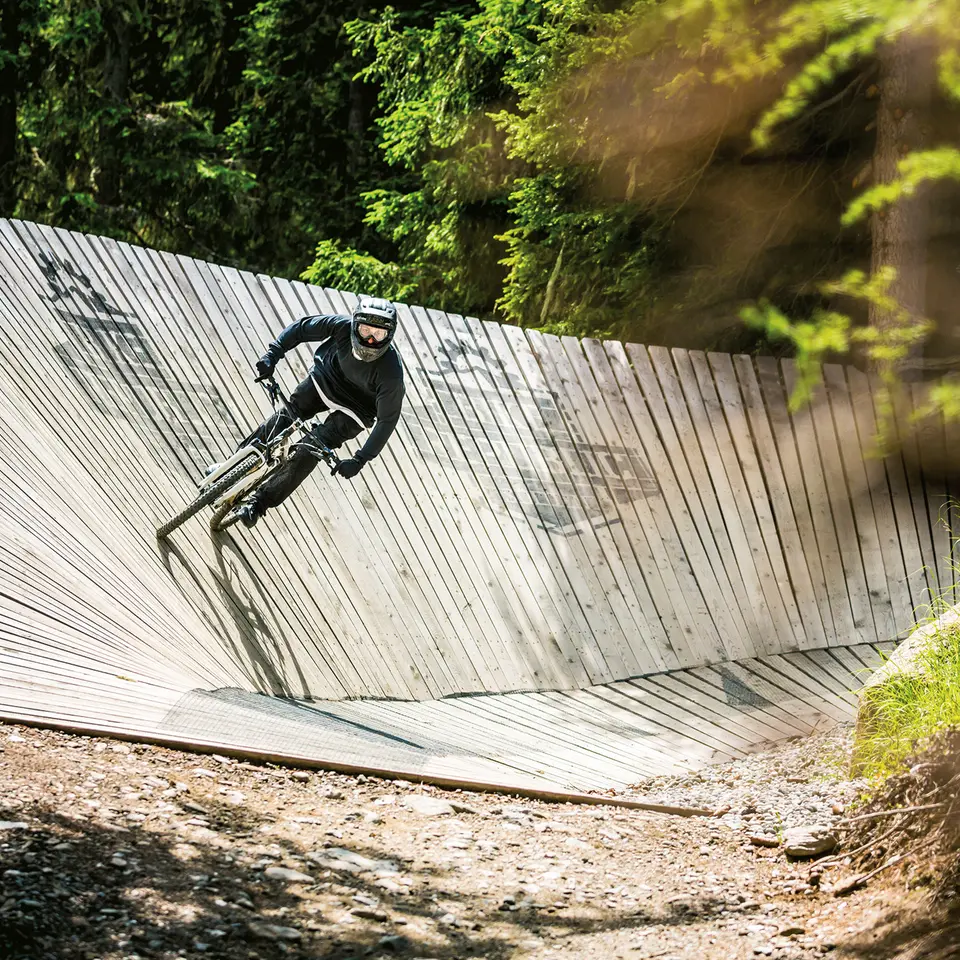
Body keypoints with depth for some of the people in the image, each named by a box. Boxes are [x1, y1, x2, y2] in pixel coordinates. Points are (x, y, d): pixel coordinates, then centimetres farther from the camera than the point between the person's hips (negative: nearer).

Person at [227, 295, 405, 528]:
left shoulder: (391, 373, -39)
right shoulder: (342, 325, -31)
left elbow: (387, 420, -29)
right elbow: (301, 328, -13)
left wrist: (360, 460, -33)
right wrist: (272, 354, -23)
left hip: (353, 410, -3)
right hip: (325, 379, 3)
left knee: (308, 453, -12)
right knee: (284, 418, -1)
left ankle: (259, 502, -1)